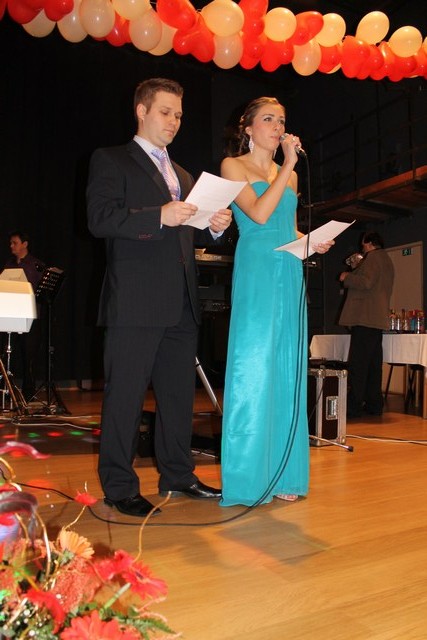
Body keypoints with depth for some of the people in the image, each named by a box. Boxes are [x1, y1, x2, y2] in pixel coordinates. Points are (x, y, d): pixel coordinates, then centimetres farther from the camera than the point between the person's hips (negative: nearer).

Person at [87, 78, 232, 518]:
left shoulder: (183, 175, 25)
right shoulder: (111, 161, 4)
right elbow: (100, 219, -11)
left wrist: (213, 227, 5)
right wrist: (160, 216, -21)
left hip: (181, 303, 7)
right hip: (135, 302, -7)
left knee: (179, 394, 12)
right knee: (125, 395, -1)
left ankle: (177, 476, 26)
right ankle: (119, 487, 12)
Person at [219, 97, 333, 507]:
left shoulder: (289, 175, 22)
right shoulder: (233, 166, 4)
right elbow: (259, 214, -11)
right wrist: (288, 165, -7)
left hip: (290, 276, 7)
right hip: (256, 273, -6)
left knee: (288, 371, 4)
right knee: (254, 369, -8)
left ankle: (282, 473, 14)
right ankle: (247, 478, 3)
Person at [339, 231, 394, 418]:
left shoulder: (373, 258, -7)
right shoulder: (387, 260, 23)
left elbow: (366, 282, -20)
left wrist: (347, 277, -6)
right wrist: (357, 270, 27)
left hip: (365, 318, -10)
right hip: (378, 319, 10)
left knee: (357, 364, -11)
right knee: (373, 364, 10)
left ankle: (354, 406, -12)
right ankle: (374, 405, 14)